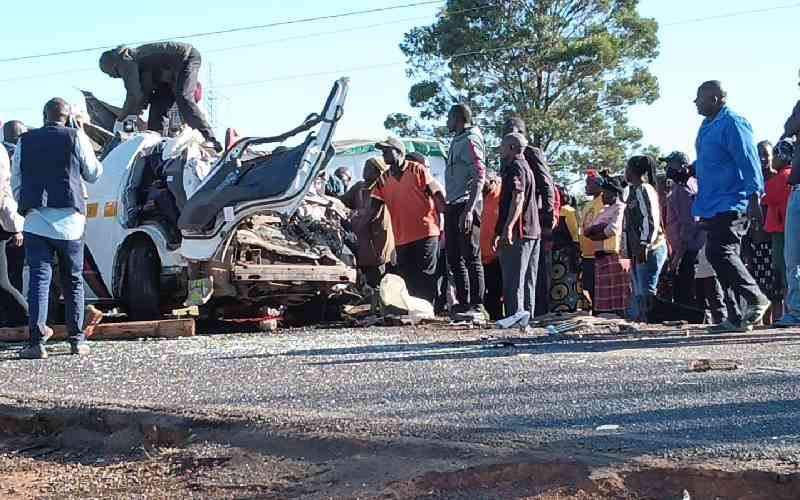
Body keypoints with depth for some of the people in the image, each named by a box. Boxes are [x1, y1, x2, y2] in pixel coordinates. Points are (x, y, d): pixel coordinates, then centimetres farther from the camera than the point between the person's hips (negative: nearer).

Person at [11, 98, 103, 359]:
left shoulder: (25, 141, 7)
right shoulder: (76, 137, -1)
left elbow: (15, 183, 11)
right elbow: (93, 173, 8)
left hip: (36, 220, 1)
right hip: (69, 220, -1)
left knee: (39, 279, -1)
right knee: (73, 280, 10)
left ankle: (37, 341, -9)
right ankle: (77, 339, 11)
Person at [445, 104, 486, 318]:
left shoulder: (471, 141, -9)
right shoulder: (456, 141, 19)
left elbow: (479, 177, -17)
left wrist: (469, 210, -24)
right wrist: (447, 207, 16)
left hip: (466, 206, -10)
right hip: (453, 205, 10)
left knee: (471, 257, -7)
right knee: (454, 258, 12)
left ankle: (476, 306, -4)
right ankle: (463, 302, 20)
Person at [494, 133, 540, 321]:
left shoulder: (515, 167, -8)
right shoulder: (525, 167, 24)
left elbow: (518, 198, -22)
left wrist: (508, 227, -32)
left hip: (517, 232, -10)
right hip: (532, 231, 10)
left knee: (513, 278, -11)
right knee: (527, 279, 12)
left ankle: (515, 314, -14)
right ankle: (527, 316, 16)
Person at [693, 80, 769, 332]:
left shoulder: (732, 123, -11)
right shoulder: (707, 126, 18)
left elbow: (748, 160, -17)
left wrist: (754, 195, -22)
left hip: (730, 205, -10)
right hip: (712, 207, 10)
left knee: (719, 253, -20)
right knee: (720, 256, 7)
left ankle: (756, 299, -7)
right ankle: (736, 318, 10)